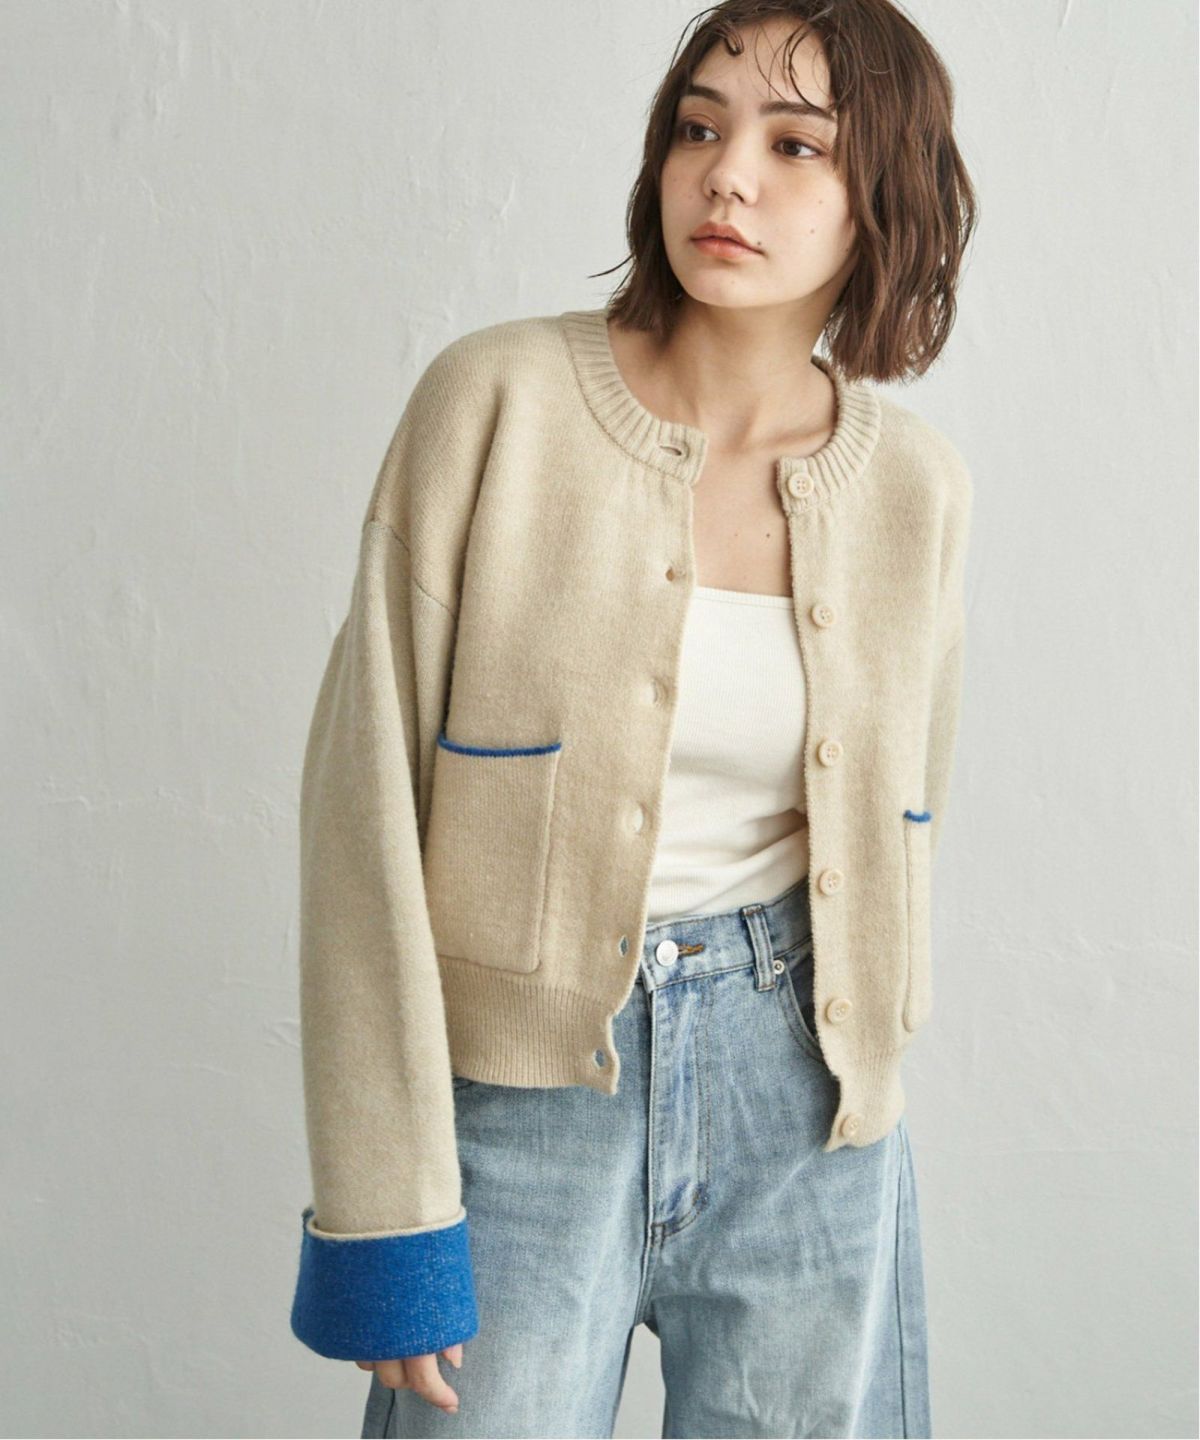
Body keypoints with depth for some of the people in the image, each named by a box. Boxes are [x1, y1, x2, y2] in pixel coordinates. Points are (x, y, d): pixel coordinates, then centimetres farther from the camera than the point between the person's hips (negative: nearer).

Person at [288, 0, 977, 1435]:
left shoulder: (918, 484, 0)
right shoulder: (498, 398, -10)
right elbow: (367, 792, -11)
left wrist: (865, 1063, 12)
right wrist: (382, 1208, -12)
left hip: (800, 1103, 3)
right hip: (519, 1084, -2)